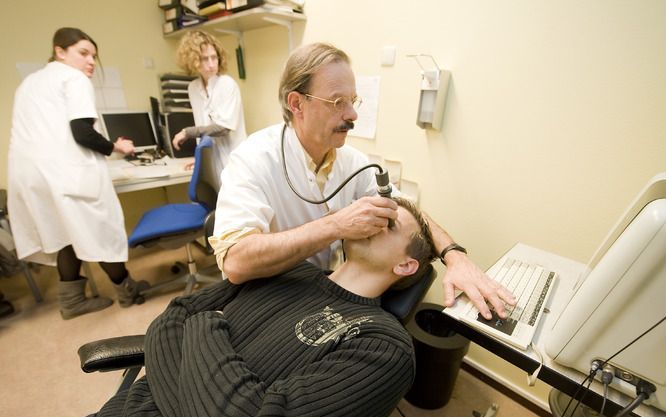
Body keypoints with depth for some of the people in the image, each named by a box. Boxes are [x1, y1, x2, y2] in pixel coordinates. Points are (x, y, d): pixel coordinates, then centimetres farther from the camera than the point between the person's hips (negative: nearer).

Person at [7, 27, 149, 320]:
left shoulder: (29, 82, 27)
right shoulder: (75, 79, 0)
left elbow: (37, 130, 26)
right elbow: (82, 133, -14)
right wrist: (115, 147, 1)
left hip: (26, 169, 8)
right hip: (65, 168, -8)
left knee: (67, 231, 14)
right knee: (100, 229, 1)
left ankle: (72, 300, 20)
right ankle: (128, 291, 14)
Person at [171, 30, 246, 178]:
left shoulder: (227, 84, -10)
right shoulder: (193, 88, 8)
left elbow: (224, 126, -17)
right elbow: (203, 125, 15)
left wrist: (188, 132, -10)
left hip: (232, 159, -5)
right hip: (211, 161, 6)